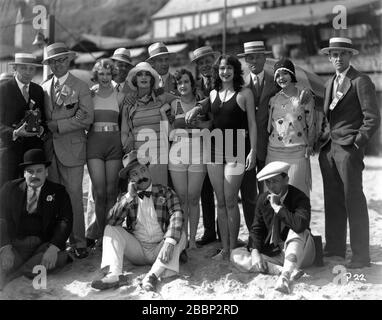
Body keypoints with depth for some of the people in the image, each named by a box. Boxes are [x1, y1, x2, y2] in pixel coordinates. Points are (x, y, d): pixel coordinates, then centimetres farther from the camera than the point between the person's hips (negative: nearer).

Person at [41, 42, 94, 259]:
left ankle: (78, 243, 4)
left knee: (74, 196, -4)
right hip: (49, 150, 4)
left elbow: (87, 117, -8)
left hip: (72, 149, -4)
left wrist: (57, 125, -11)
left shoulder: (81, 87, 2)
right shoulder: (44, 88, 16)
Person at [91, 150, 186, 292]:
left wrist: (169, 243, -35)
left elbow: (177, 215, -19)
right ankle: (115, 274, -33)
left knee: (180, 235, -27)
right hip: (137, 250, 2)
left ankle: (153, 275, -41)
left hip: (159, 250, -2)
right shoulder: (126, 198, 8)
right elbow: (112, 221, -10)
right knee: (110, 229, -14)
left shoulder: (165, 192, 1)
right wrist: (129, 196, -18)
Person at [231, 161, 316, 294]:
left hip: (298, 253, -5)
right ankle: (285, 271, -30)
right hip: (272, 252, 5)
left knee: (297, 231, -35)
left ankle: (286, 274, -47)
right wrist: (255, 251, -15)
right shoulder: (263, 199, 2)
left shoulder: (300, 198, -15)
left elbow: (300, 225, -34)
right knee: (236, 255, -15)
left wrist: (278, 207, -26)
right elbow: (256, 228, 3)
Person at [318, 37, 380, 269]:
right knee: (333, 202, 10)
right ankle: (334, 249, 19)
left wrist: (356, 144, -12)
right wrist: (324, 138, 12)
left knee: (354, 202, -6)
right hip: (329, 149, 7)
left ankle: (361, 256, 1)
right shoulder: (331, 83, 20)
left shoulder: (361, 82, -4)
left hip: (348, 148, -7)